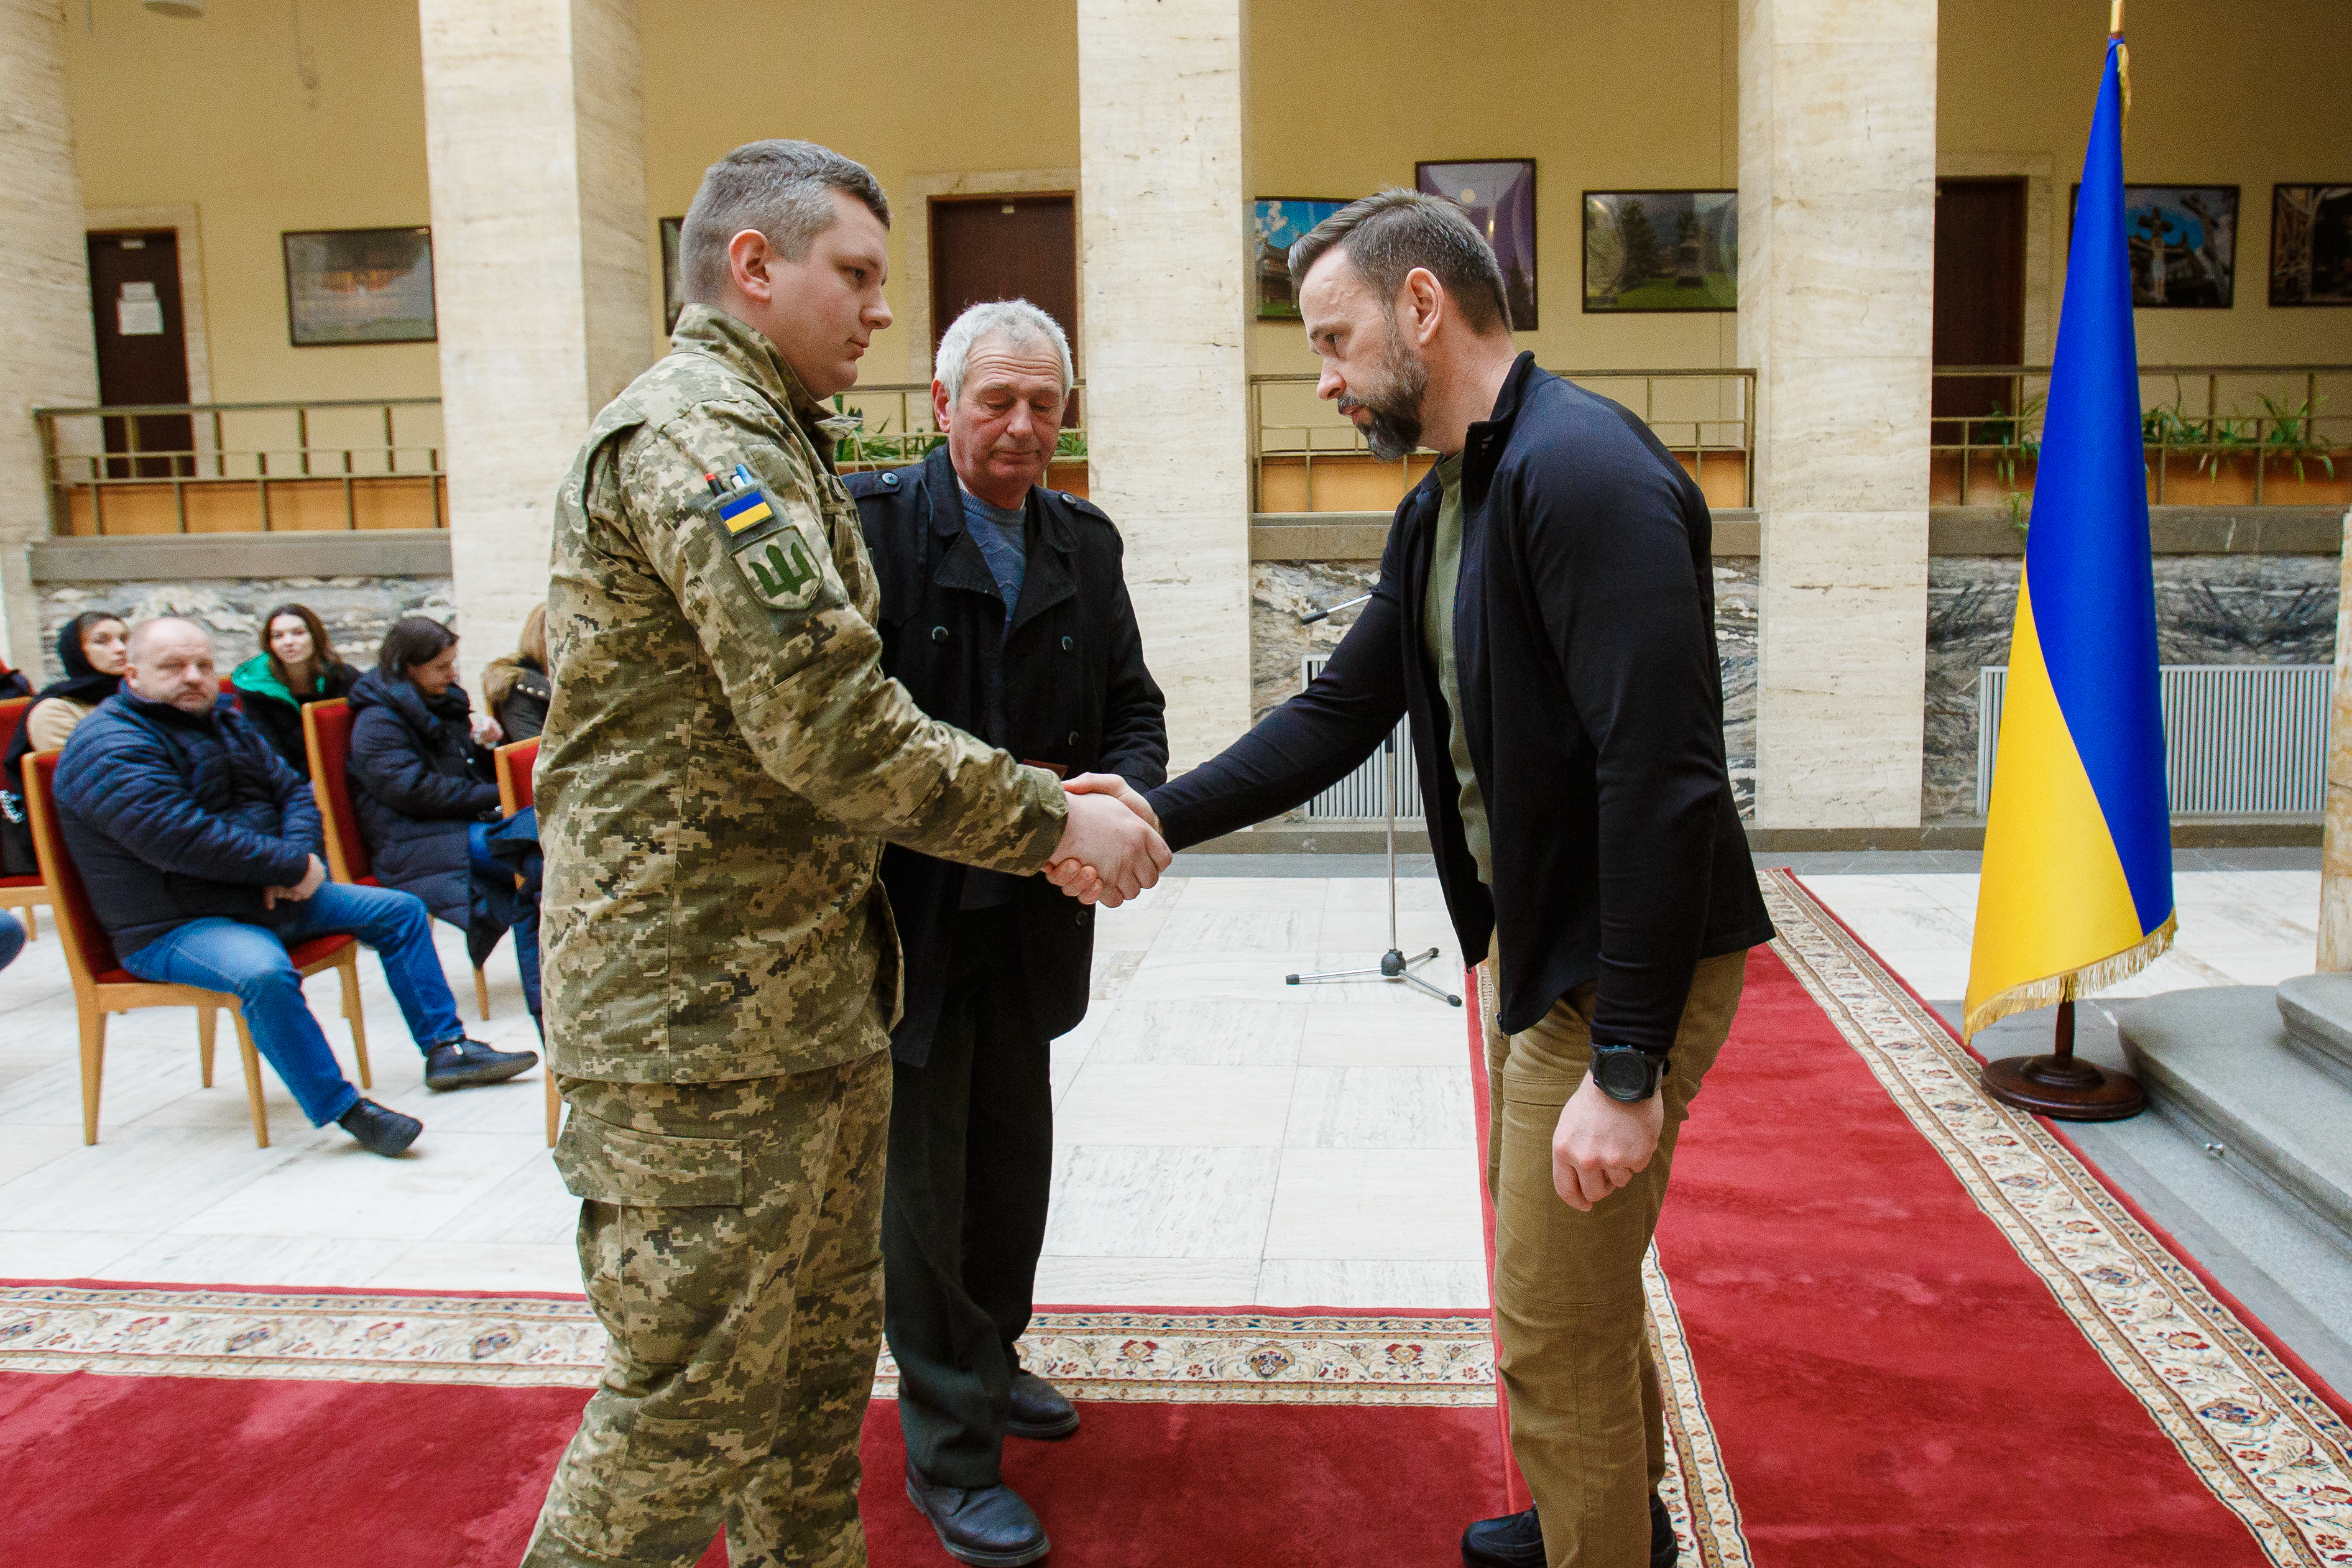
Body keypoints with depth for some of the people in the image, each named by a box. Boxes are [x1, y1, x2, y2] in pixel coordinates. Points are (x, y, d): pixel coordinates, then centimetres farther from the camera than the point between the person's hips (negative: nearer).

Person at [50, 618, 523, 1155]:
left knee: (401, 911, 8)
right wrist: (293, 866, -22)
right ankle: (342, 1108, -28)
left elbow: (293, 790, 11)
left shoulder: (226, 722, 13)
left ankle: (445, 1044, 14)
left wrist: (298, 858, -12)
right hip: (173, 929, -9)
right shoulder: (108, 747, -16)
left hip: (270, 898, 9)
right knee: (264, 972, -39)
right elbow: (182, 838, -28)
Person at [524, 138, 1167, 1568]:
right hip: (706, 1009, -10)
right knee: (693, 1396, 2)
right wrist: (1051, 821, -13)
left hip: (813, 991, 10)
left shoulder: (770, 440, 19)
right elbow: (829, 727, -24)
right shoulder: (699, 431, -15)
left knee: (821, 1351, 19)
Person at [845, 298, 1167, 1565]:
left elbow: (1134, 705, 8)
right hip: (909, 908, -6)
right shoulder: (866, 521, -11)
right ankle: (950, 1451, 20)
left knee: (1014, 1158, 19)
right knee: (925, 1176, 5)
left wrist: (1119, 789, -14)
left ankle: (986, 1361, 42)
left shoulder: (1085, 543, 8)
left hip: (1029, 917, 6)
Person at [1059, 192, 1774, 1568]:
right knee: (1558, 1260, 26)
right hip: (1530, 938, 10)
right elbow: (1338, 716, 12)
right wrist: (1157, 816, 1)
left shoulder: (1586, 472, -23)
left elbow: (1664, 779, -29)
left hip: (1626, 964, -10)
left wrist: (1627, 1067, -28)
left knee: (1555, 1326, 2)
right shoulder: (1441, 510, 9)